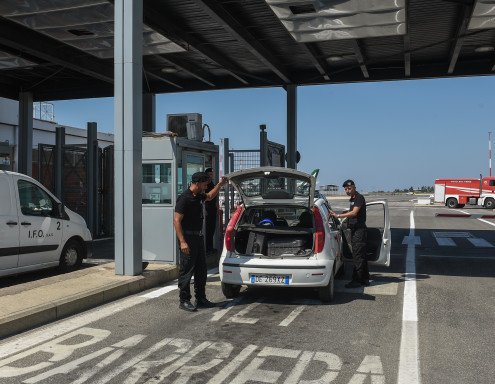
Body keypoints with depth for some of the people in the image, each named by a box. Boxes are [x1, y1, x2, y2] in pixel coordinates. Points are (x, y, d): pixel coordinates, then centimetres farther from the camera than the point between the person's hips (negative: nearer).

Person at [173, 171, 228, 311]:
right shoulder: (184, 198, -17)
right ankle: (184, 301, 8)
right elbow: (176, 221, -20)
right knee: (187, 271, -2)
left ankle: (201, 299, 24)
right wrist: (182, 242, -26)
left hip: (198, 237, 9)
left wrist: (220, 184, 28)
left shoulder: (199, 196, 10)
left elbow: (209, 196, 36)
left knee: (201, 270, 14)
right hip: (188, 238, -9)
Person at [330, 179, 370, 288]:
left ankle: (357, 280, -6)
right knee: (361, 256, 14)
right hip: (354, 230, 10)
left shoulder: (359, 198, -12)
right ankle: (365, 279, 21)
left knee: (358, 256, -8)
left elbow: (354, 213, -23)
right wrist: (346, 213, 11)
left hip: (359, 230, -10)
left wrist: (338, 215, -26)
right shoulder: (352, 199, 18)